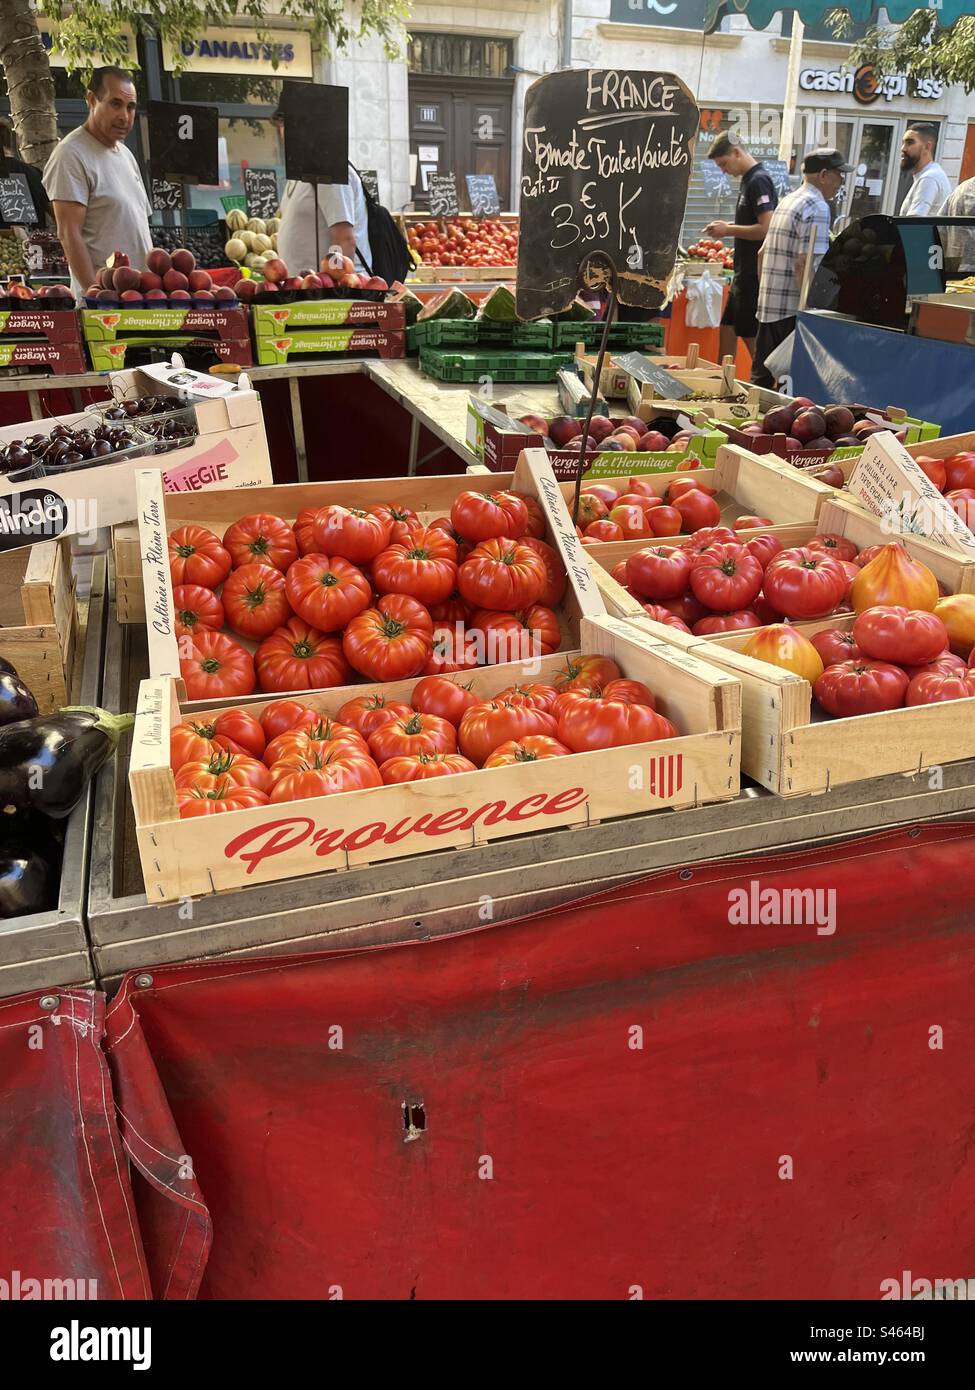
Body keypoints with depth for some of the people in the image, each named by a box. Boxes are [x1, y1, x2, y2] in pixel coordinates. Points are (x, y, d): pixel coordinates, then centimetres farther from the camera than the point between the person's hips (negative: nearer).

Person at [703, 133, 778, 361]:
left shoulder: (758, 181, -15)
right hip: (744, 273, 10)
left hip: (755, 275, -10)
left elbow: (766, 228, -22)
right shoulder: (748, 179, 15)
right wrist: (729, 226, 9)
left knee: (752, 337, -5)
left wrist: (728, 230, -14)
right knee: (728, 330, 14)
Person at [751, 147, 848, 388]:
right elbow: (804, 264, -20)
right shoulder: (817, 208, -11)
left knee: (761, 380, 11)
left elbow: (763, 254, 23)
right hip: (793, 309, -9)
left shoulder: (787, 201, 18)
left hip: (768, 305, 9)